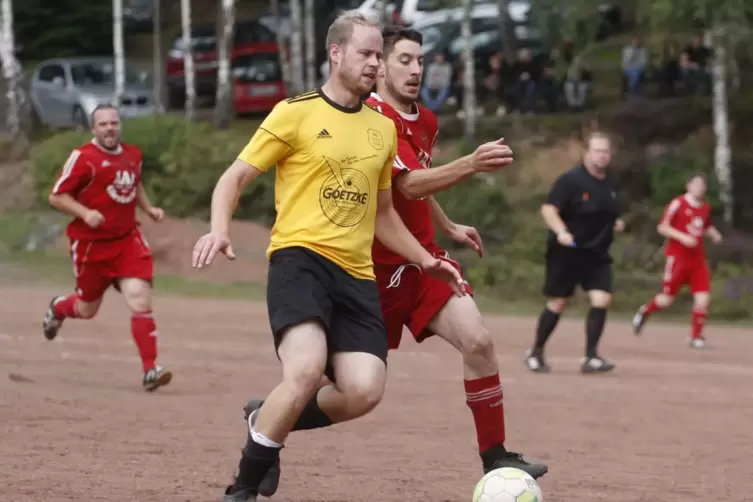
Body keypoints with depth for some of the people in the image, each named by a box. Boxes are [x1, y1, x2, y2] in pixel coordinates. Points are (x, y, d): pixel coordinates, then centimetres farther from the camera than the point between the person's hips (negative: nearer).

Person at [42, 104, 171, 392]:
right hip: (91, 243, -3)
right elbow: (56, 197, -12)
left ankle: (150, 370, -14)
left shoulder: (133, 155, 6)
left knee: (140, 301, -15)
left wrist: (148, 208, 10)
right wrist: (85, 213, -26)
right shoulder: (83, 158, -13)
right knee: (87, 309, 14)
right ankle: (58, 308, 51)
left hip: (127, 240, 3)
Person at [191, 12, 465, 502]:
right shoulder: (295, 113, -1)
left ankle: (269, 422, 17)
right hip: (299, 258, -6)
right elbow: (236, 176, -1)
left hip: (357, 275, 6)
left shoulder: (384, 128, 17)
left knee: (364, 392, -12)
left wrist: (426, 261, 22)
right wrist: (221, 228, -19)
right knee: (307, 369, -29)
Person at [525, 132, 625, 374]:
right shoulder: (570, 180, -13)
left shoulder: (611, 184, 8)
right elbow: (548, 209, -18)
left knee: (602, 299, -11)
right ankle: (535, 353, 22)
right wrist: (561, 231, -33)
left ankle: (591, 358, -5)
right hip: (567, 253, -5)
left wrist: (616, 224, 5)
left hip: (597, 254, 5)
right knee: (558, 303, 4)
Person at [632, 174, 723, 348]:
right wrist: (682, 237, -22)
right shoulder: (678, 203, -9)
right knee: (667, 299, -1)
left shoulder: (706, 208, 10)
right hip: (677, 257, -5)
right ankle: (644, 312, 29)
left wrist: (714, 234, 7)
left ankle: (696, 336, 4)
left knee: (703, 298, -7)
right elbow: (662, 227, -11)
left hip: (698, 258, 5)